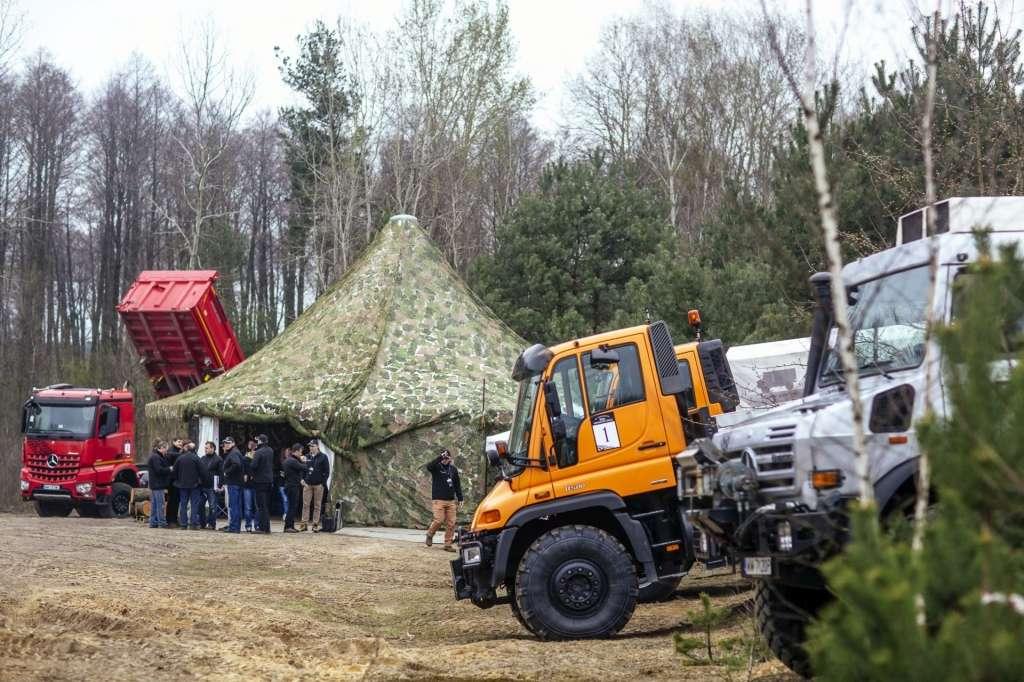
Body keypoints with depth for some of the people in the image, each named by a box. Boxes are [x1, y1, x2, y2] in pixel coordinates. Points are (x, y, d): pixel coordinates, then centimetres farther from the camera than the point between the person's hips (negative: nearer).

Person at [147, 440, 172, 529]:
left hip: (154, 485, 11)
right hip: (158, 485, -11)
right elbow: (159, 470, -21)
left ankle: (153, 522, 15)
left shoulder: (154, 456, 18)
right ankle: (162, 522, -7)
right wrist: (169, 469, -10)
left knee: (154, 505, 12)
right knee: (160, 504, -8)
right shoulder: (156, 457, -14)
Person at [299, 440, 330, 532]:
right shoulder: (307, 457, 12)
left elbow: (327, 471, -1)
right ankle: (303, 523, 0)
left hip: (318, 485, -3)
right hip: (307, 484, 3)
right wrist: (303, 479, 4)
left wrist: (323, 482, -9)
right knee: (305, 504, -1)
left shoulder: (323, 457, 0)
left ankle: (315, 524, 5)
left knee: (317, 505, 2)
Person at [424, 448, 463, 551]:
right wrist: (440, 458, -29)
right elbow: (429, 466, -24)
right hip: (438, 500, -4)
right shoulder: (436, 467, 1)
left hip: (451, 500, 4)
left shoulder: (453, 469, 13)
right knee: (439, 520, -15)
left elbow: (457, 485, 18)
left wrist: (460, 498, 14)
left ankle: (448, 544, 4)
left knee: (451, 523, -2)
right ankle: (430, 534, 13)